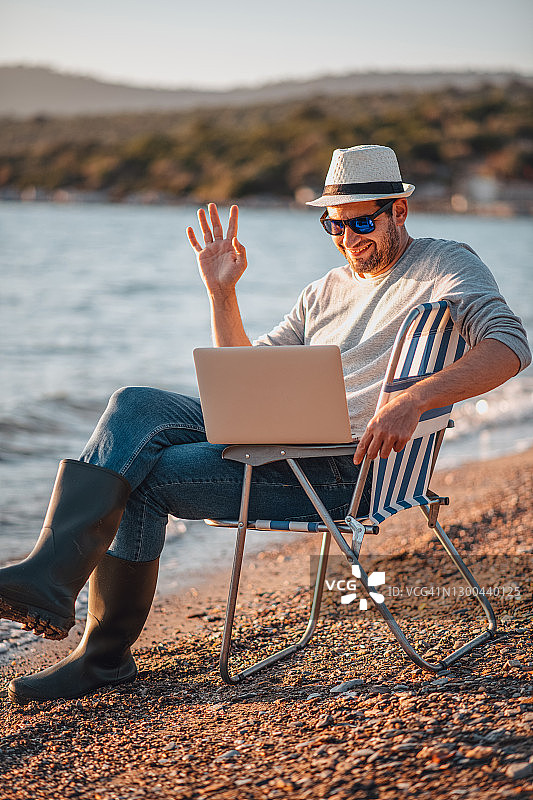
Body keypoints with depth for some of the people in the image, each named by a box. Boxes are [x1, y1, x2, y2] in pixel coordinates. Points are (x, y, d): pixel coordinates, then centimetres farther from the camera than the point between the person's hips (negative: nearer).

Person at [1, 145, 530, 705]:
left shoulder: (446, 266, 3)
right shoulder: (328, 289, 25)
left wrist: (414, 398, -31)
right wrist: (221, 290, 10)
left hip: (345, 469, -7)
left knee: (149, 476, -18)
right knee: (135, 406, -14)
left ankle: (105, 653, -10)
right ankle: (49, 573, -19)